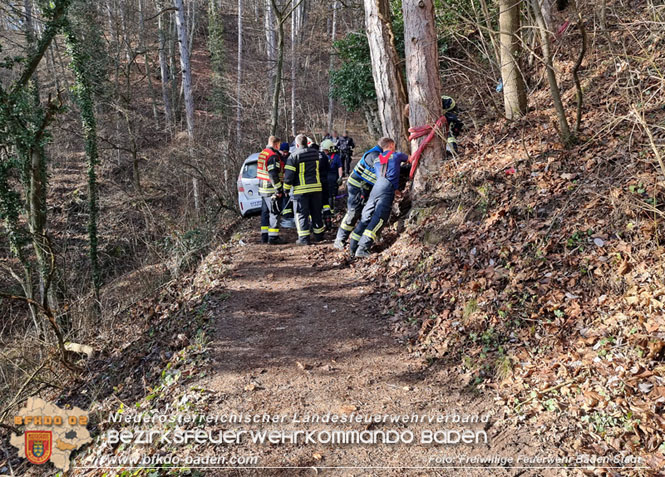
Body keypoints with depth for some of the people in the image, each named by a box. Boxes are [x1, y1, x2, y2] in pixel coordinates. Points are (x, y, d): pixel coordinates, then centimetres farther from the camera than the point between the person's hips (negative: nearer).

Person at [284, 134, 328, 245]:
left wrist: (286, 188, 0)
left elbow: (289, 174, -10)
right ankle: (319, 235, 22)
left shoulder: (294, 156, -9)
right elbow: (323, 169, 18)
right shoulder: (316, 153, 8)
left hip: (300, 190, -5)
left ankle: (304, 238, -1)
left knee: (302, 214, 1)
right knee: (316, 213, 15)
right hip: (316, 188, 5)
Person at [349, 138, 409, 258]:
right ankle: (362, 248, -19)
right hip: (388, 187, -5)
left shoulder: (376, 160, 27)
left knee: (366, 217, 8)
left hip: (376, 186, 6)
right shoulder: (397, 156, 17)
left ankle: (353, 246, 5)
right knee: (379, 219, -10)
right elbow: (410, 159, 35)